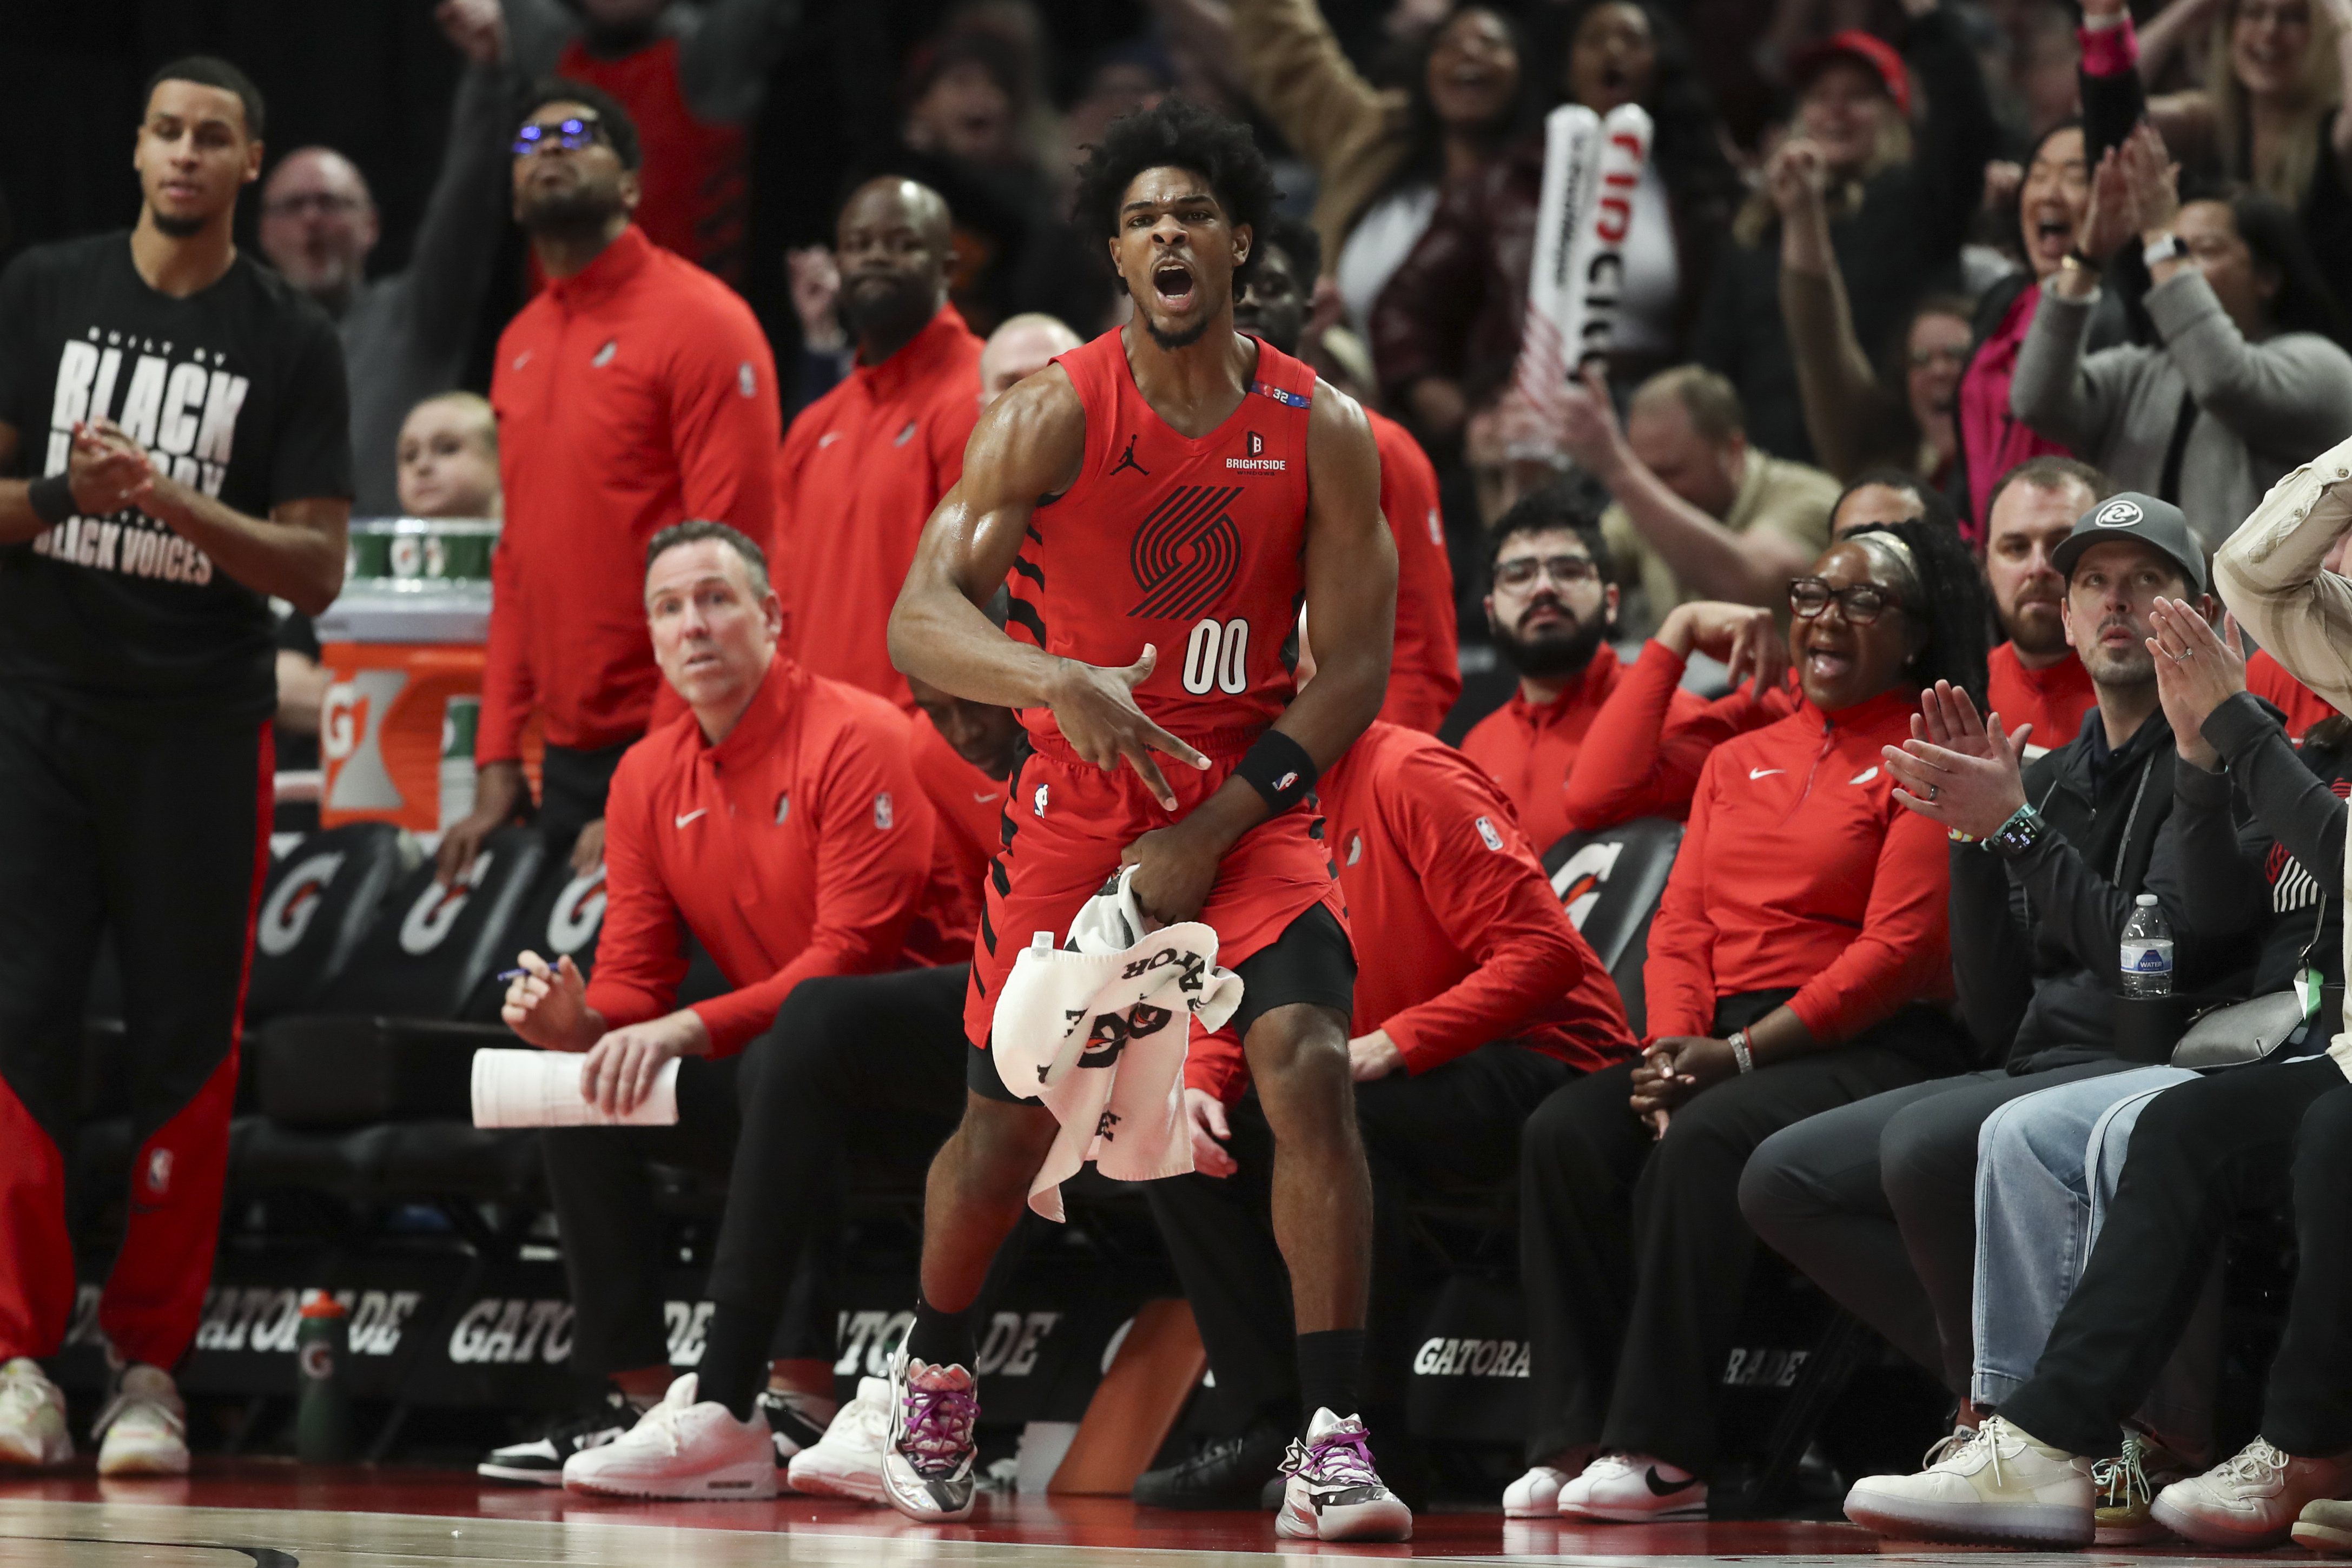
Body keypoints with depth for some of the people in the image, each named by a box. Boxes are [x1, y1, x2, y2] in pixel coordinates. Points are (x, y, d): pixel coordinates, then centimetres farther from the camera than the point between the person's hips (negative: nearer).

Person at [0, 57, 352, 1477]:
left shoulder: (292, 342, 3)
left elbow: (318, 569, -2)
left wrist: (174, 502, -16)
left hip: (203, 728, 0)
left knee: (188, 1043, 0)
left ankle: (149, 1370, 5)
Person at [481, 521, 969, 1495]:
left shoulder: (856, 740, -14)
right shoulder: (649, 777, 8)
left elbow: (851, 953, -22)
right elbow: (636, 978, 7)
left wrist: (689, 1030, -30)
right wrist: (580, 1027, -17)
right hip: (773, 1058, 8)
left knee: (787, 1057, -37)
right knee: (580, 1093, -7)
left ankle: (728, 1412, -42)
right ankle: (644, 1404, -8)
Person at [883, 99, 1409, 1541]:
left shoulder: (1321, 433, -6)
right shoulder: (1054, 417, -10)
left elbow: (1356, 669, -5)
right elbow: (921, 621, -18)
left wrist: (1212, 829, -14)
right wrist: (1055, 682, -39)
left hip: (1252, 804, 0)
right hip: (1081, 805, 0)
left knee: (1311, 1068, -22)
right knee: (1010, 1119, 6)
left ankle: (1332, 1445, -20)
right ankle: (934, 1378, 36)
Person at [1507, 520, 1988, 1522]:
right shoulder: (1739, 763, 23)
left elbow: (1898, 949, -10)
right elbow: (1682, 926, 16)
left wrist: (1740, 1055, -15)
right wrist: (1675, 1048, -6)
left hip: (1871, 1050, -6)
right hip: (1716, 1046, 6)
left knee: (1702, 1142, -35)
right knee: (1564, 1135, -22)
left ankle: (1663, 1451, -35)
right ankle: (1577, 1438, -26)